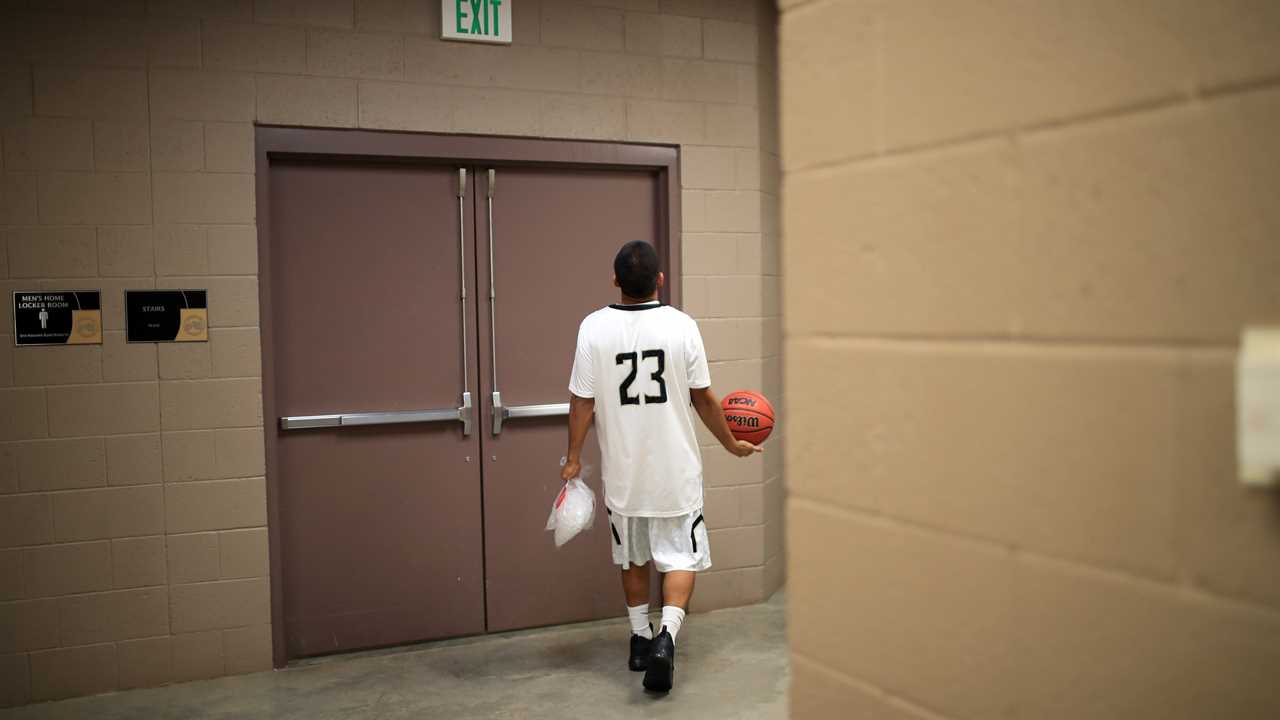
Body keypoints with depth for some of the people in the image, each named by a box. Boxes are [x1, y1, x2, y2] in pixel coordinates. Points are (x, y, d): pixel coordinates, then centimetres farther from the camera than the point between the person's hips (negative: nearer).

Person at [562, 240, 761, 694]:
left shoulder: (594, 327, -9)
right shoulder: (681, 326, -11)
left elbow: (582, 401, -6)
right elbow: (704, 399, -5)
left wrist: (574, 458, 6)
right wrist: (732, 445, 10)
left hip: (622, 471, 2)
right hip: (675, 469, -2)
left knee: (633, 557, 20)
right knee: (681, 557, 8)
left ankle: (640, 639, 30)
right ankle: (666, 635, -11)